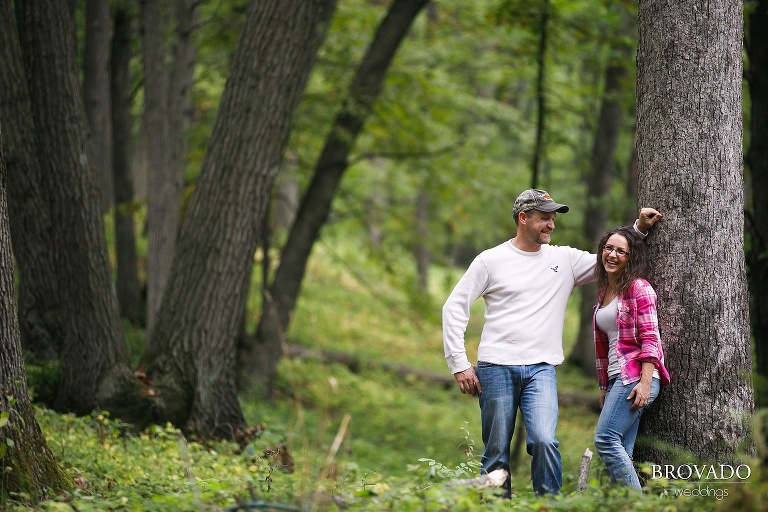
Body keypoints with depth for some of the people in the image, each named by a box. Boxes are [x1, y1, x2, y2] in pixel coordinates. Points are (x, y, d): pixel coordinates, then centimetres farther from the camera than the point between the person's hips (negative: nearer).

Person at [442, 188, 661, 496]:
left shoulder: (564, 259, 11)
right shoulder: (490, 260, 3)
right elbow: (454, 307, 3)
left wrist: (639, 229, 6)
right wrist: (459, 364, -3)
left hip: (541, 369, 1)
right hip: (497, 367, -1)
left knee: (544, 441, -18)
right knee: (496, 453, 0)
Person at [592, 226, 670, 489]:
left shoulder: (638, 287, -5)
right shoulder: (603, 293, 19)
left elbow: (650, 337, -12)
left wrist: (645, 383, -19)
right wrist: (604, 387, 20)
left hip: (637, 376, -8)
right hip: (617, 378, 8)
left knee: (605, 439, -18)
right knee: (621, 453, 2)